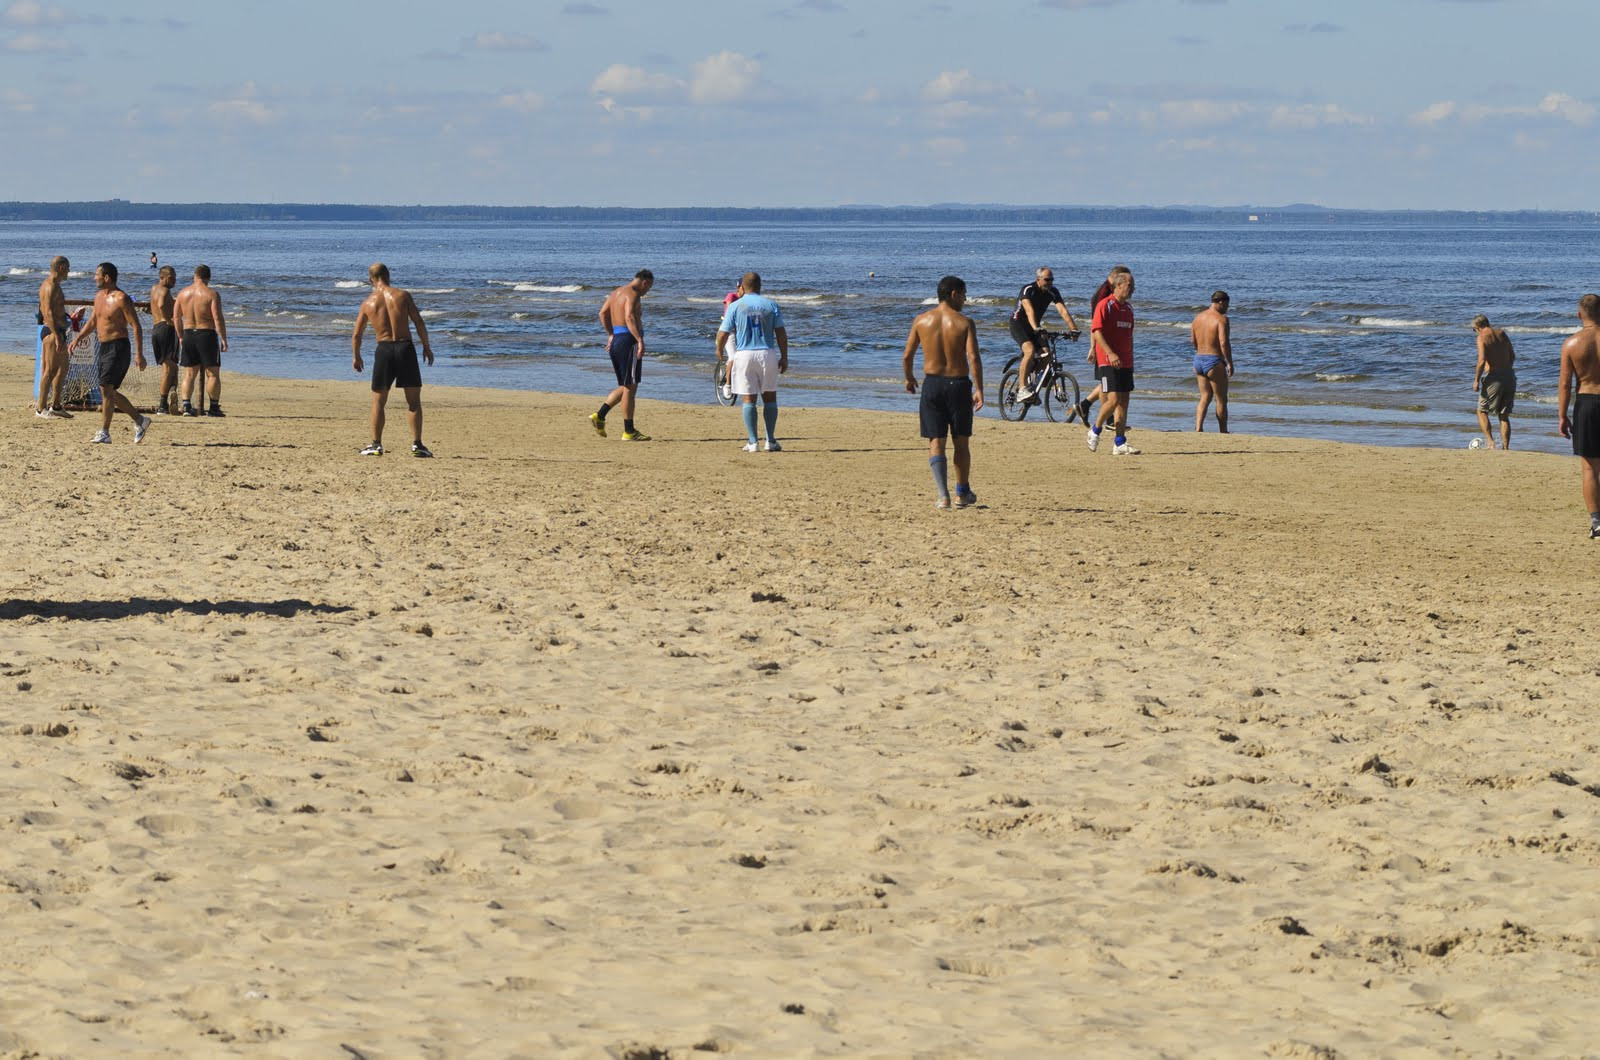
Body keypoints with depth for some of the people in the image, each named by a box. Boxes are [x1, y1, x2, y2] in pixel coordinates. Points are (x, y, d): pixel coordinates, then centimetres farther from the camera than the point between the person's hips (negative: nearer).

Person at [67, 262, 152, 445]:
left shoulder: (121, 299, -14)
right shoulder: (99, 296, 13)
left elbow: (136, 327, -15)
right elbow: (92, 322, 24)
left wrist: (139, 354, -21)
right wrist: (77, 339, 12)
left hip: (118, 347, -9)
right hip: (104, 348, 9)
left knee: (107, 389, -14)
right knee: (109, 391, 12)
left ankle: (104, 433, -12)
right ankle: (139, 420, 24)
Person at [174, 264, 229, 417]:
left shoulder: (183, 293, 5)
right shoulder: (212, 294, -9)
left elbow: (176, 317, 9)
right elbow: (218, 319, -14)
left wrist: (181, 337, 19)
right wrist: (224, 339, -8)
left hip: (188, 335, 4)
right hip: (207, 334, -4)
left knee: (189, 374, 9)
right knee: (213, 374, 4)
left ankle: (186, 406, 0)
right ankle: (214, 407, 4)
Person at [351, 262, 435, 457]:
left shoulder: (368, 302, 5)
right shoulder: (403, 295, 0)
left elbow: (356, 335, 11)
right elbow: (419, 322, -4)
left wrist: (356, 356, 26)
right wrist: (427, 347, 7)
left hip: (384, 350, 1)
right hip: (405, 347, -1)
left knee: (378, 401, 12)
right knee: (413, 400, 5)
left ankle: (376, 445, 11)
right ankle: (417, 444, 0)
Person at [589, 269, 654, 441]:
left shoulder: (617, 292, 17)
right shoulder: (632, 294, -12)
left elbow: (603, 313, 23)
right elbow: (630, 318, -26)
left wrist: (611, 335, 31)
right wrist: (640, 340, -32)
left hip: (615, 341, 9)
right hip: (628, 341, -9)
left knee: (625, 387, 18)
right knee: (630, 388, -4)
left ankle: (600, 416, 5)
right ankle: (629, 432, -1)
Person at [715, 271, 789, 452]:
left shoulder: (735, 306, -2)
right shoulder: (771, 305, 2)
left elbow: (723, 334, -2)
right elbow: (781, 333, 0)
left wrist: (719, 350, 17)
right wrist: (784, 357, 7)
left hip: (743, 355, -1)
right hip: (767, 354, 1)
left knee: (749, 399, 3)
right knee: (770, 397, 11)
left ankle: (752, 442, -2)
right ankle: (770, 441, 8)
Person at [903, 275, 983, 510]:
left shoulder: (922, 321, 0)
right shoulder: (964, 322, -7)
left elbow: (907, 355, 5)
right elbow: (973, 358, -15)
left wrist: (909, 378, 22)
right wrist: (979, 389, -14)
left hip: (932, 384, 1)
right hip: (958, 384, -1)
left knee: (936, 442, 3)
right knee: (961, 442, 15)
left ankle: (943, 495, -12)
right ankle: (962, 493, 26)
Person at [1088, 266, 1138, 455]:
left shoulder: (1128, 309, 15)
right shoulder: (1105, 306, -8)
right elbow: (1096, 332, -15)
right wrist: (1110, 353, -24)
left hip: (1125, 363, 7)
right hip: (1108, 362, -7)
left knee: (1123, 402, 3)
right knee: (1114, 399, -13)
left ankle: (1120, 444, 3)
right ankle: (1095, 430, 9)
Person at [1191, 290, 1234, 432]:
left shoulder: (1198, 317, 9)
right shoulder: (1221, 319, -13)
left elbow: (1193, 341, 15)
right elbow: (1224, 342, -21)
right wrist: (1230, 363, -14)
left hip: (1198, 360, 7)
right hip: (1214, 362, -7)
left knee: (1205, 397, 14)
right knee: (1221, 400, 6)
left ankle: (1198, 428, -1)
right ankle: (1223, 433, 12)